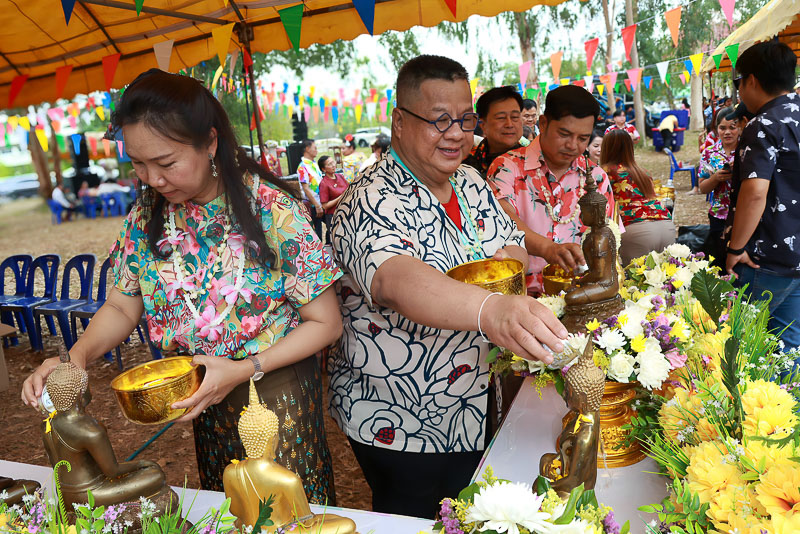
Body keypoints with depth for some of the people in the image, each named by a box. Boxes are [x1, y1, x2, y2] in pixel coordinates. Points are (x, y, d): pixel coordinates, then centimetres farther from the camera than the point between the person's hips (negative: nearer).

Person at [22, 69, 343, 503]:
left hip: (278, 392, -4)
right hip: (205, 401, 5)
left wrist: (243, 370, -23)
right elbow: (121, 307, 5)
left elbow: (325, 323, -16)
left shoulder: (271, 209, -21)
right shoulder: (148, 212, -5)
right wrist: (76, 357, -14)